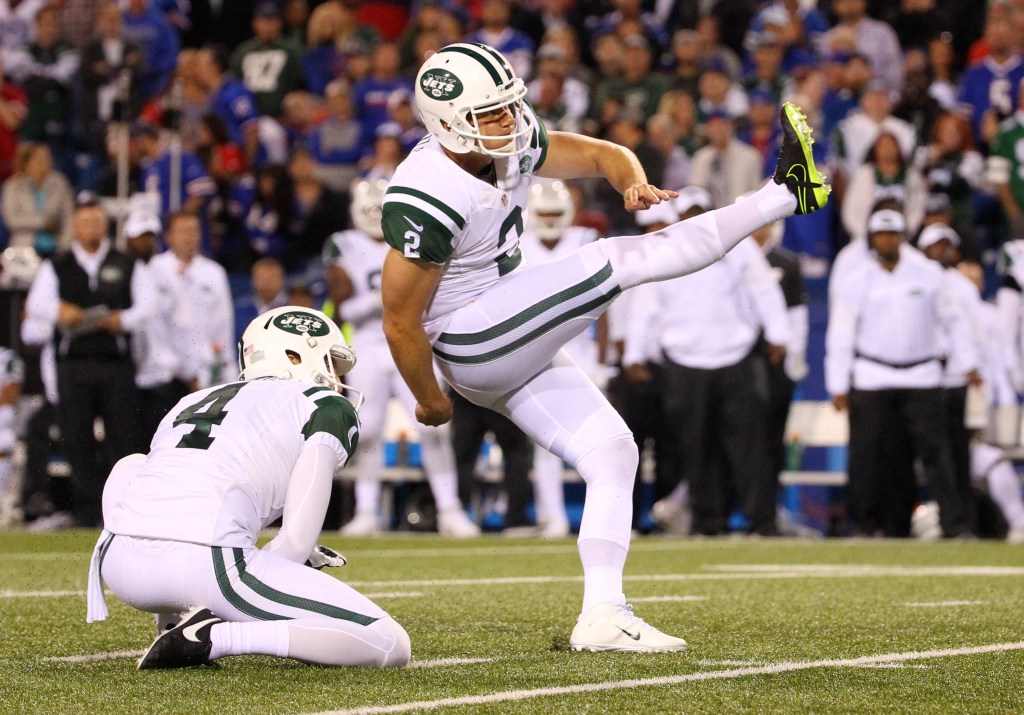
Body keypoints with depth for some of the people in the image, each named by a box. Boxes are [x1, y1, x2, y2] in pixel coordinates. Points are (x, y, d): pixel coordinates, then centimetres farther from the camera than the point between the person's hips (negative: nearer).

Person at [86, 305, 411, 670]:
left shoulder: (190, 404, 32)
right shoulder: (328, 408, 14)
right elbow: (298, 542, 3)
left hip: (121, 569, 6)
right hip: (205, 564, -6)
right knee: (390, 645, -1)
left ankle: (174, 624, 22)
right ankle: (215, 637, -12)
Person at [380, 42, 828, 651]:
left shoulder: (512, 145, -1)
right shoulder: (427, 201, -25)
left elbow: (601, 155, 8)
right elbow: (400, 324, -18)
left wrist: (633, 181, -17)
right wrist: (431, 400, -4)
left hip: (516, 347, 9)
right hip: (471, 345, -9)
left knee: (613, 455, 3)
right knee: (616, 262, -16)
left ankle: (602, 616, 2)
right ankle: (787, 195, -11)